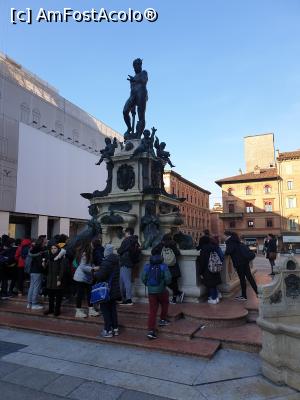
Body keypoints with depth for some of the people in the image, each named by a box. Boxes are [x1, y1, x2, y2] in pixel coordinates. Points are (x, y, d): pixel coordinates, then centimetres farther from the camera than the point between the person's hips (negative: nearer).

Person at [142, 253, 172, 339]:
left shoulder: (147, 267, 2)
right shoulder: (163, 267, -6)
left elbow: (143, 279, 2)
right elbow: (168, 278, -12)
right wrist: (165, 283, 9)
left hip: (151, 291, 2)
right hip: (161, 290, -2)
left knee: (152, 311, 4)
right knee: (165, 303, 29)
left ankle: (151, 330, -2)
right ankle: (163, 320, 37)